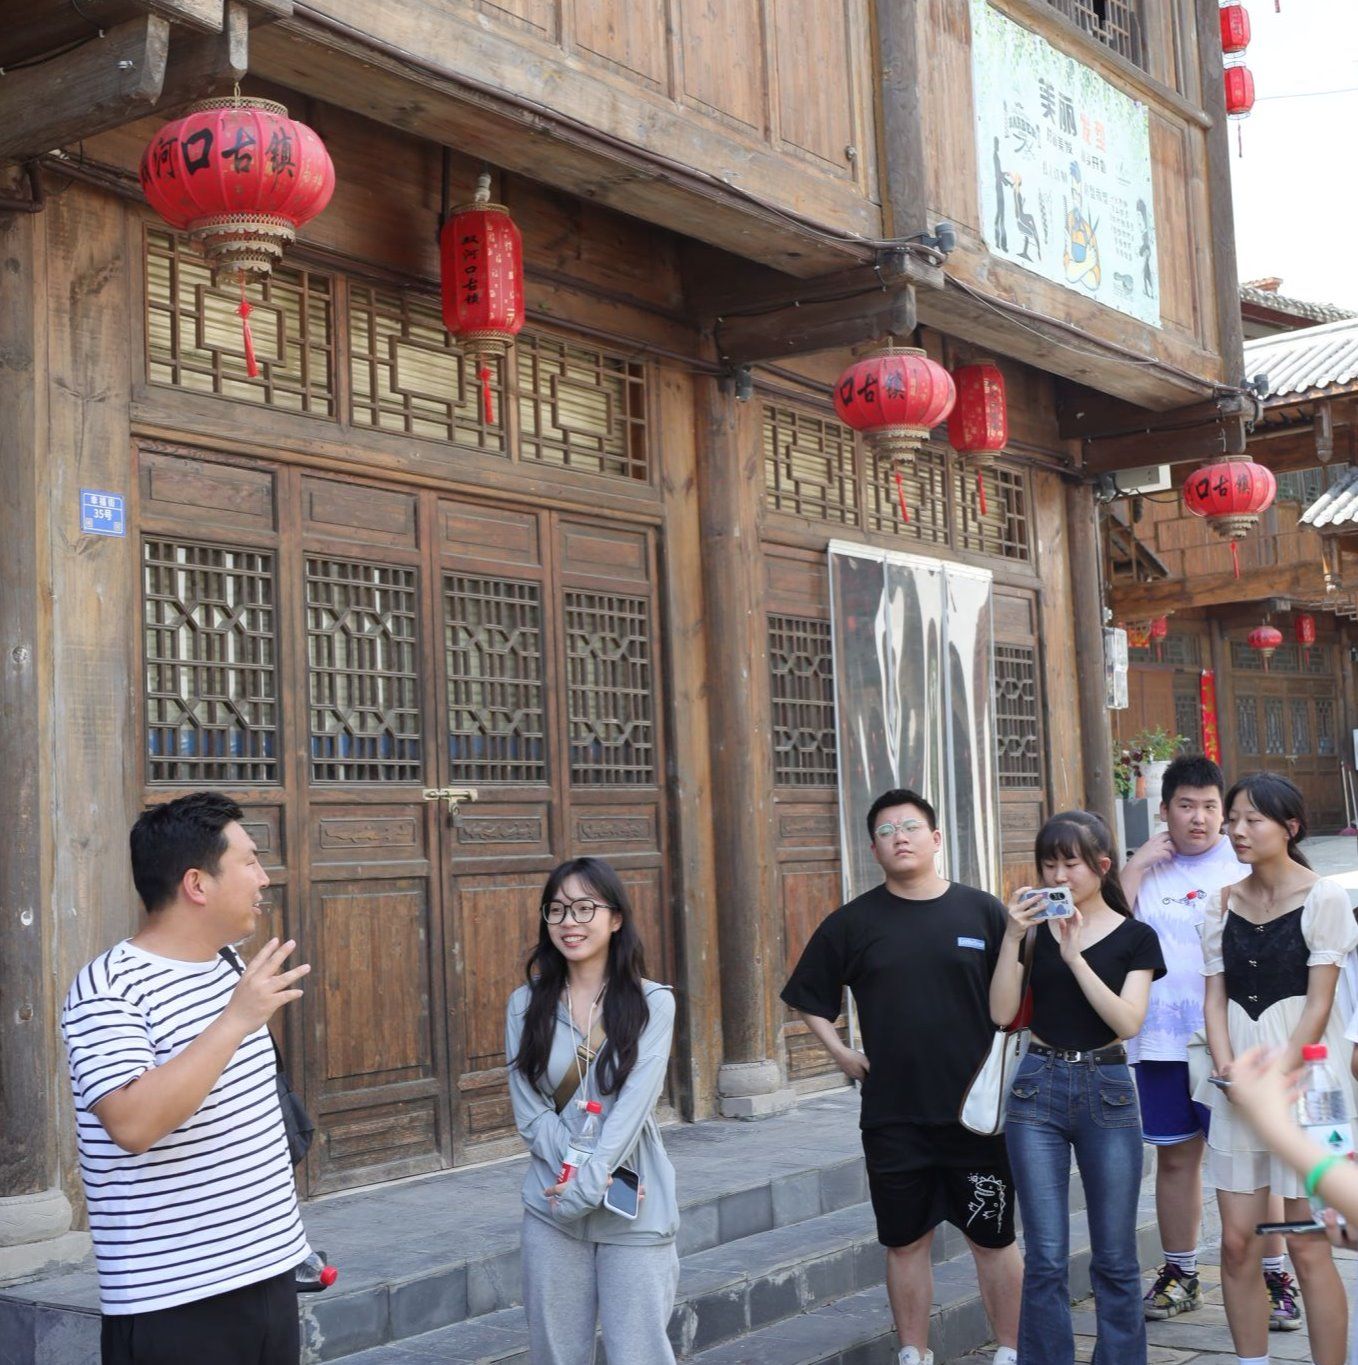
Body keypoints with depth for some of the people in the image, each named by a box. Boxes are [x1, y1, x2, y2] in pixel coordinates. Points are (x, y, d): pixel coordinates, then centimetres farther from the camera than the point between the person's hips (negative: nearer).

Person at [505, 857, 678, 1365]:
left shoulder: (651, 1003, -4)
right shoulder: (527, 1006, 3)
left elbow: (633, 1106, -12)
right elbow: (531, 1115, -2)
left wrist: (586, 1189, -20)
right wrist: (585, 1175, -15)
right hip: (551, 1210, 2)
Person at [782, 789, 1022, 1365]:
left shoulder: (983, 912, 0)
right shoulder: (852, 923, 2)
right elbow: (808, 999, 13)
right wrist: (840, 1052, 2)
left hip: (976, 1108, -1)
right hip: (891, 1116, 1)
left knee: (993, 1238, 8)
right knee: (905, 1241, 10)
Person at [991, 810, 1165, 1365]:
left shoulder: (1135, 938, 2)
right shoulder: (1034, 928, 6)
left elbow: (1127, 1021, -11)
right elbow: (1002, 1013, -2)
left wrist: (1074, 956, -17)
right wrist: (1014, 937, -11)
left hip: (1106, 1090, -1)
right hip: (1038, 1089, 1)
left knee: (1114, 1258, 7)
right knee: (1045, 1258, 1)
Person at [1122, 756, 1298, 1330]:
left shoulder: (1246, 869, 0)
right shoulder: (1144, 871, 9)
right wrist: (1137, 865, -7)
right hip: (1161, 1040, 3)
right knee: (1175, 1157, 12)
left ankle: (1275, 1278, 8)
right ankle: (1179, 1275, 23)